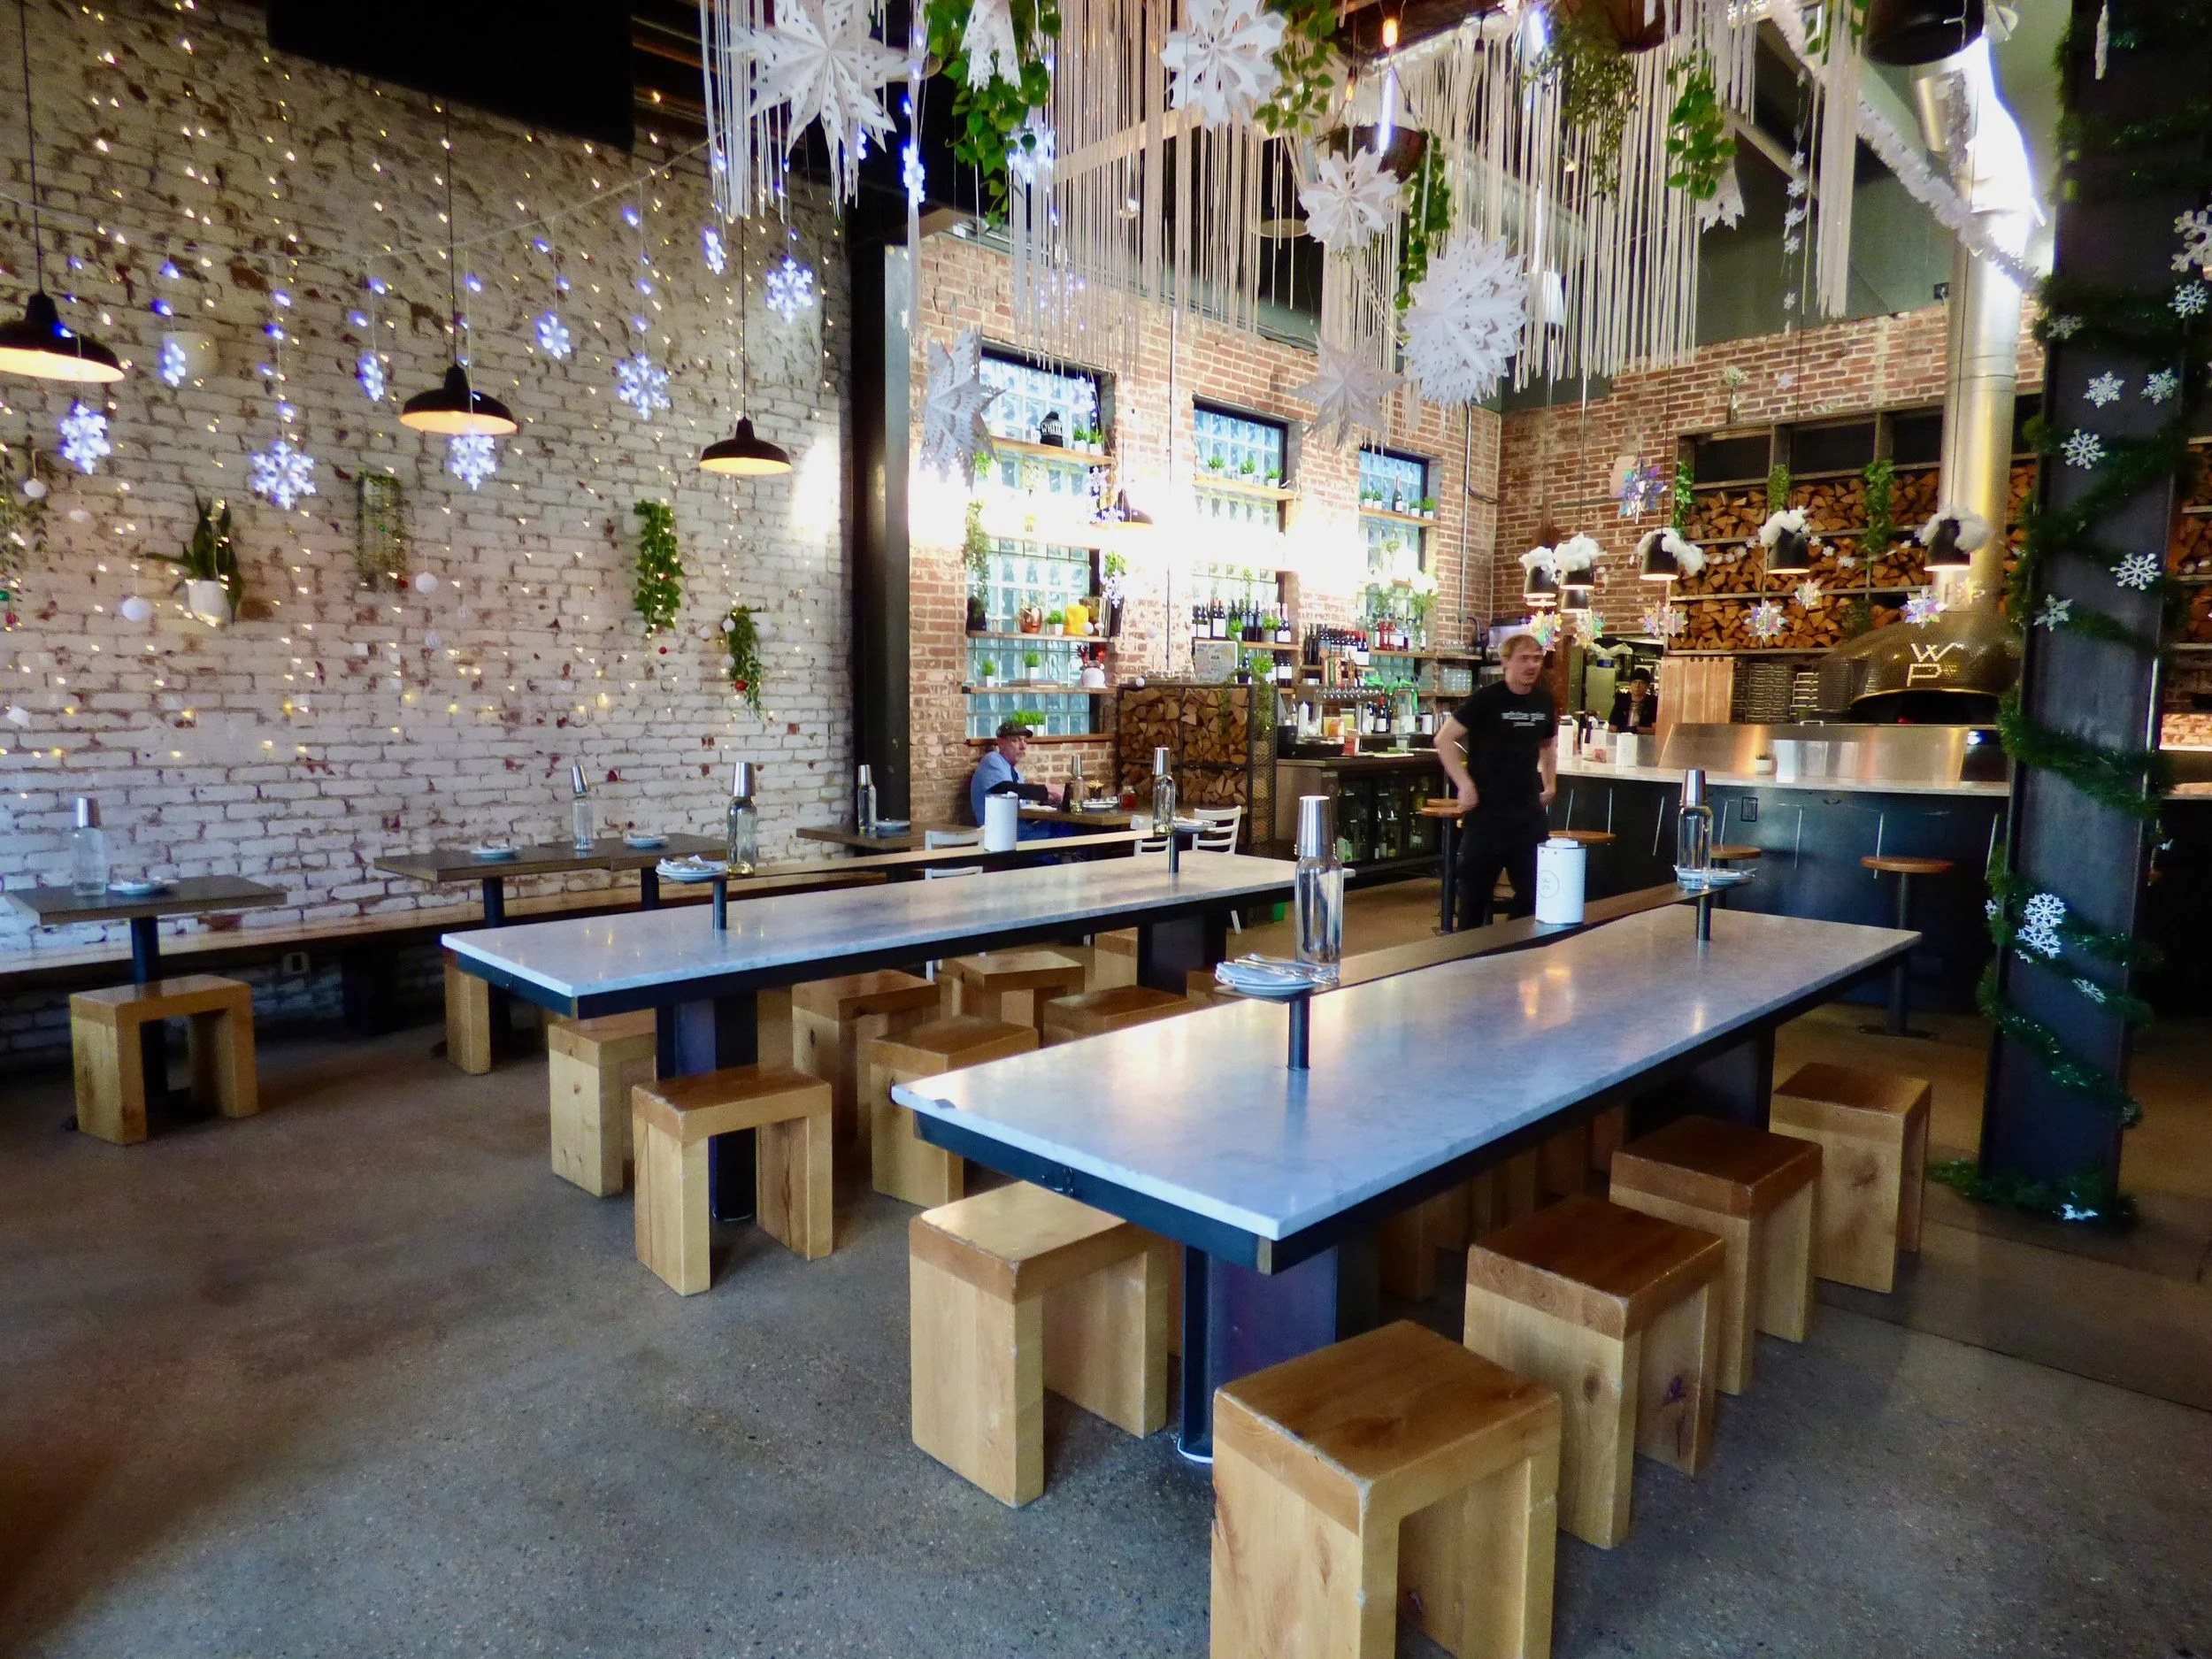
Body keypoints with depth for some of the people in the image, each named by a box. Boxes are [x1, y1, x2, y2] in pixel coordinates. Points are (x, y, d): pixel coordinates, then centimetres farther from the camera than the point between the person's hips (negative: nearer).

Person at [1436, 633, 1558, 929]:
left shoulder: (1545, 700, 6)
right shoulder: (1487, 699, -12)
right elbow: (1444, 739, -13)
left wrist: (1550, 784, 16)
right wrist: (1465, 785, -18)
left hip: (1529, 811, 6)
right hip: (1486, 810, -5)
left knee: (1535, 888, 7)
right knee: (1476, 887, 5)